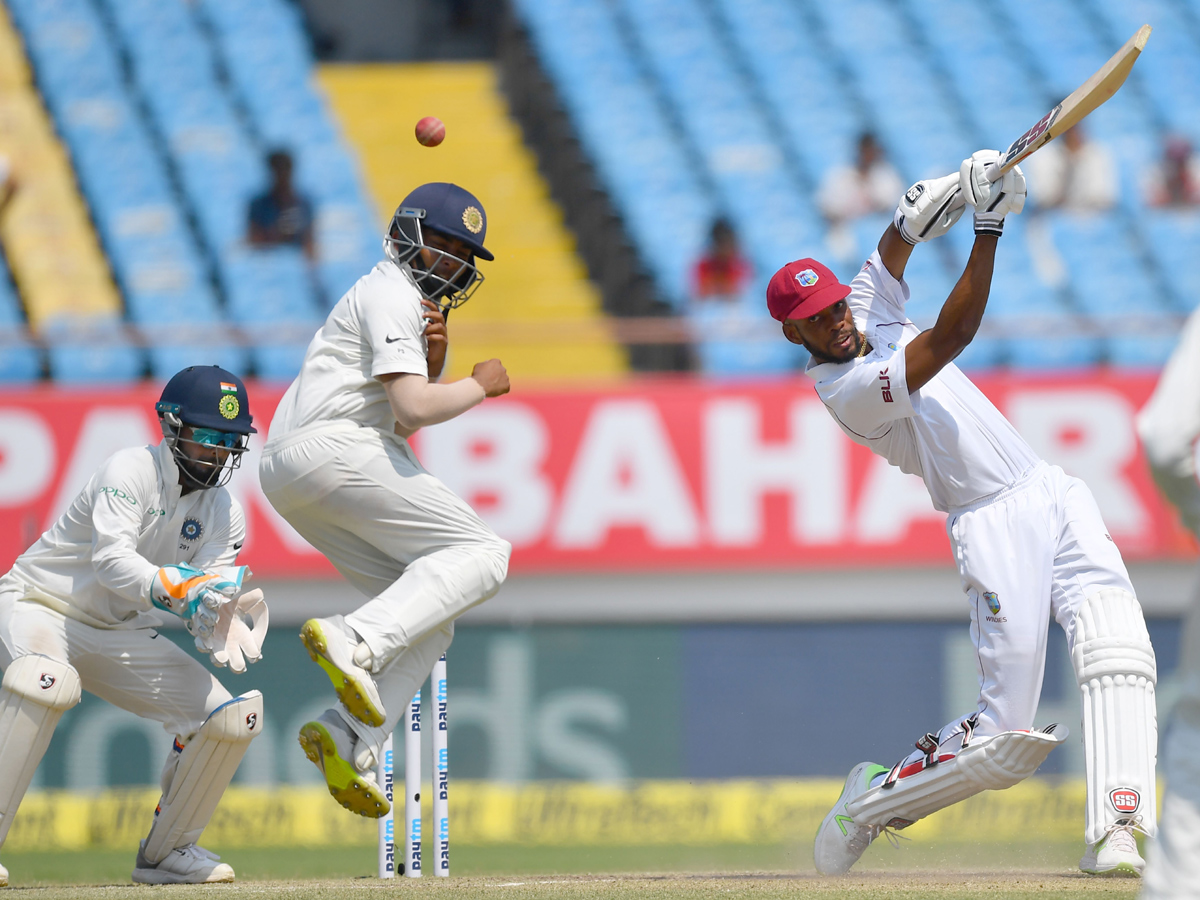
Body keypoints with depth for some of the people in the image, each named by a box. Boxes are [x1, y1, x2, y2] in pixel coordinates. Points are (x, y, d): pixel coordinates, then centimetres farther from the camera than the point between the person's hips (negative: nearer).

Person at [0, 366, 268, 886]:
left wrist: (220, 628, -32)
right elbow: (112, 561, -32)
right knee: (45, 681, -40)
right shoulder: (131, 471, -18)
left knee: (231, 718, -6)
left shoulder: (224, 515, 1)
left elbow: (204, 605, -8)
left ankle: (166, 852, 13)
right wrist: (175, 589, -48)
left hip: (121, 634, 6)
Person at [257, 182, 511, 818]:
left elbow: (404, 417, 25)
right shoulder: (390, 296, -4)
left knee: (429, 617, 7)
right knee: (479, 554, -15)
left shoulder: (415, 306, 28)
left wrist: (432, 361, 9)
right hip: (334, 450, -10)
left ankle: (348, 741, -10)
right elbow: (415, 408, -16)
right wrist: (481, 384, 0)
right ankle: (356, 641, -33)